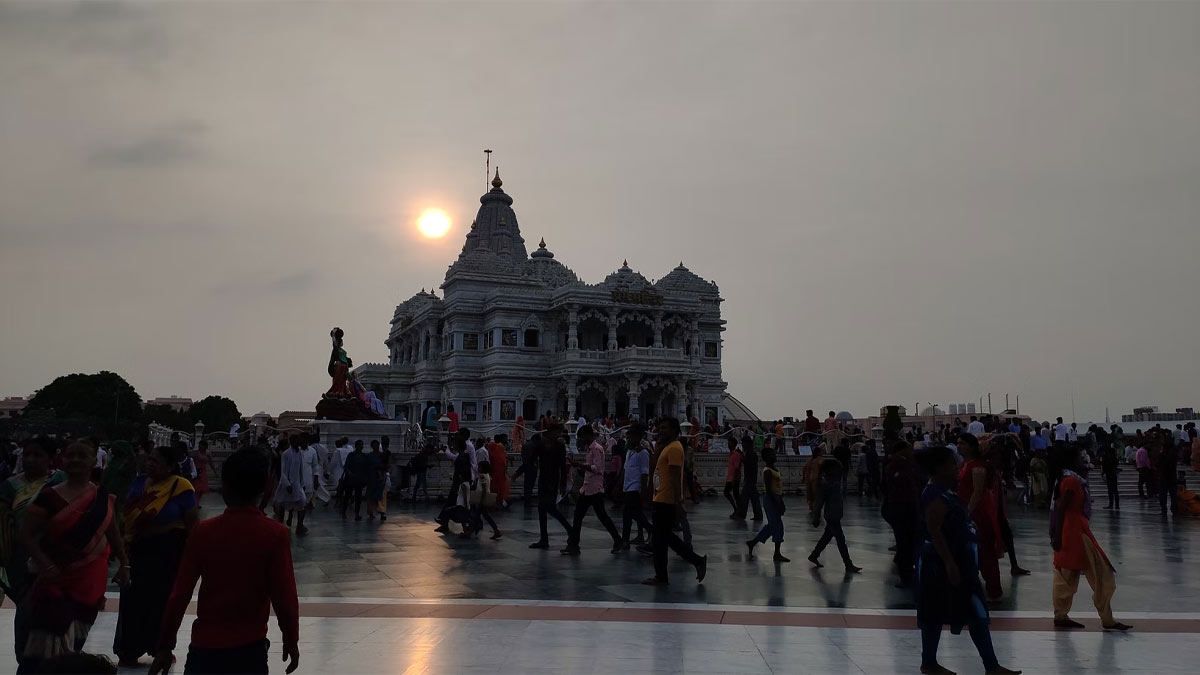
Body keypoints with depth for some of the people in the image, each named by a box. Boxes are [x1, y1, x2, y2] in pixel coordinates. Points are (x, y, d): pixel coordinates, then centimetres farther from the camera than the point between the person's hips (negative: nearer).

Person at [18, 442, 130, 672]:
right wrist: (45, 565, -21)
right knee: (48, 634, -8)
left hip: (91, 581, 3)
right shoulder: (49, 496, -7)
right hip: (56, 578, -3)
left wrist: (124, 564, 12)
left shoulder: (103, 497, 3)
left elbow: (113, 533, 12)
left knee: (76, 639, 9)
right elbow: (27, 535, -9)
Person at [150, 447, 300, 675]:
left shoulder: (203, 531, -6)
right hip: (250, 648, -1)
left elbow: (179, 595, -3)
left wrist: (165, 646, 7)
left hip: (205, 646, 1)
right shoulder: (275, 534, -11)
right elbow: (284, 596, -10)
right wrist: (291, 641, 4)